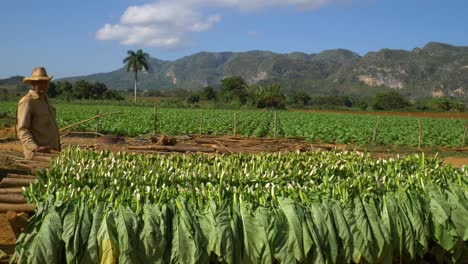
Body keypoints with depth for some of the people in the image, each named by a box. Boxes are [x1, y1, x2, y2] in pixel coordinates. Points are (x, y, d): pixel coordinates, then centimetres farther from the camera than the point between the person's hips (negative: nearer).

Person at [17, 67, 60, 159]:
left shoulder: (44, 98, 14)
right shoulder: (27, 102, -12)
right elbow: (22, 130, -18)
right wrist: (35, 148, -32)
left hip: (51, 151, 8)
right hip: (38, 154, -8)